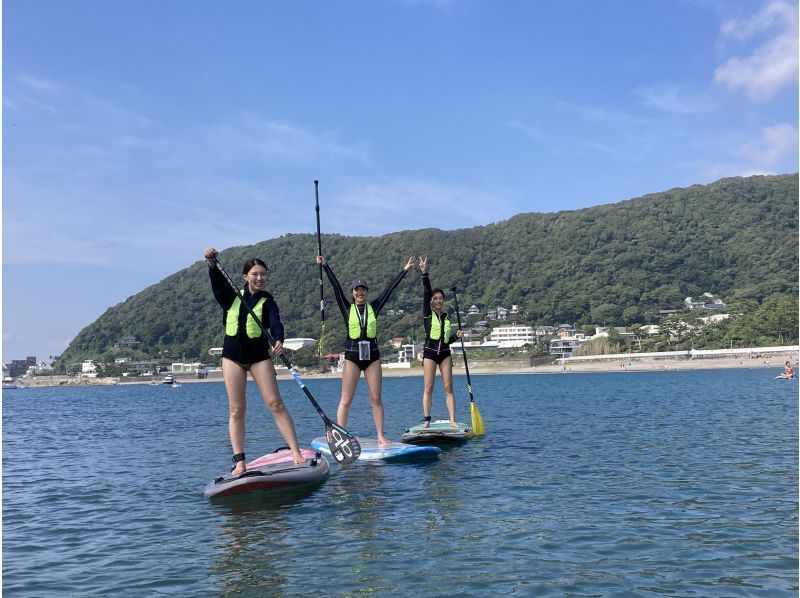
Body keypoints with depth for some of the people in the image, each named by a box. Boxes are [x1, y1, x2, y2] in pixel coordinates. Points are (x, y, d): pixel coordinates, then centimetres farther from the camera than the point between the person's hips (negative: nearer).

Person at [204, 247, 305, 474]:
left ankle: (296, 452, -6)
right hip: (232, 355, 2)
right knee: (236, 410, 1)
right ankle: (239, 462, 4)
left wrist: (279, 341, -37)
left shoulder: (267, 302, 2)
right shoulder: (232, 297, 8)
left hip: (259, 355, -2)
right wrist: (211, 262, -29)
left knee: (275, 403, -8)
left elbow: (276, 323, -16)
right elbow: (217, 280, -9)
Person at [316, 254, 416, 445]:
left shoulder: (373, 307, 6)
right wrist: (325, 266, -8)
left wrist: (405, 269, 5)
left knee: (376, 399, 3)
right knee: (346, 400, -3)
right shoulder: (347, 308, 3)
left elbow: (389, 288, 5)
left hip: (372, 355, 2)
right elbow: (336, 287, -3)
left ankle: (380, 436, 7)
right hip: (352, 356, -2)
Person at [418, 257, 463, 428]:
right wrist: (425, 274, -23)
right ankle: (426, 420, -1)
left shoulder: (446, 317, 13)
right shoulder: (427, 313, 2)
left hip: (444, 353, 3)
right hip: (430, 353, -3)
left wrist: (456, 335, 1)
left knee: (448, 387, -2)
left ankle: (453, 420, -3)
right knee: (428, 388, -4)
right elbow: (426, 293, -12)